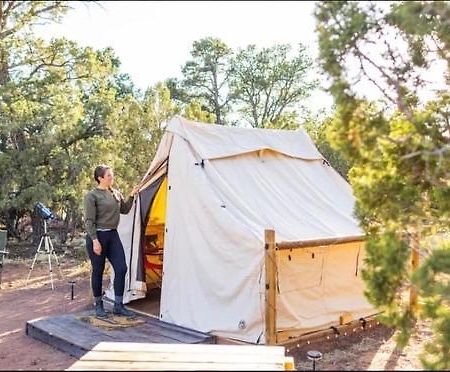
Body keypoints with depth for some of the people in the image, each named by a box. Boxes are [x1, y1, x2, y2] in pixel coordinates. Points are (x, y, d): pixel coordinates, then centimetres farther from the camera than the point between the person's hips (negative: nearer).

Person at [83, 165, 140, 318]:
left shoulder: (116, 194, 10)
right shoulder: (92, 196, -10)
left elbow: (124, 210, 19)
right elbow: (89, 221, -13)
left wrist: (131, 196, 7)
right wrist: (95, 240, -18)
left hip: (113, 235, 6)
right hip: (97, 236, -6)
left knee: (121, 269, 0)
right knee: (98, 271, 5)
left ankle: (118, 306, 11)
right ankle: (98, 305, 22)